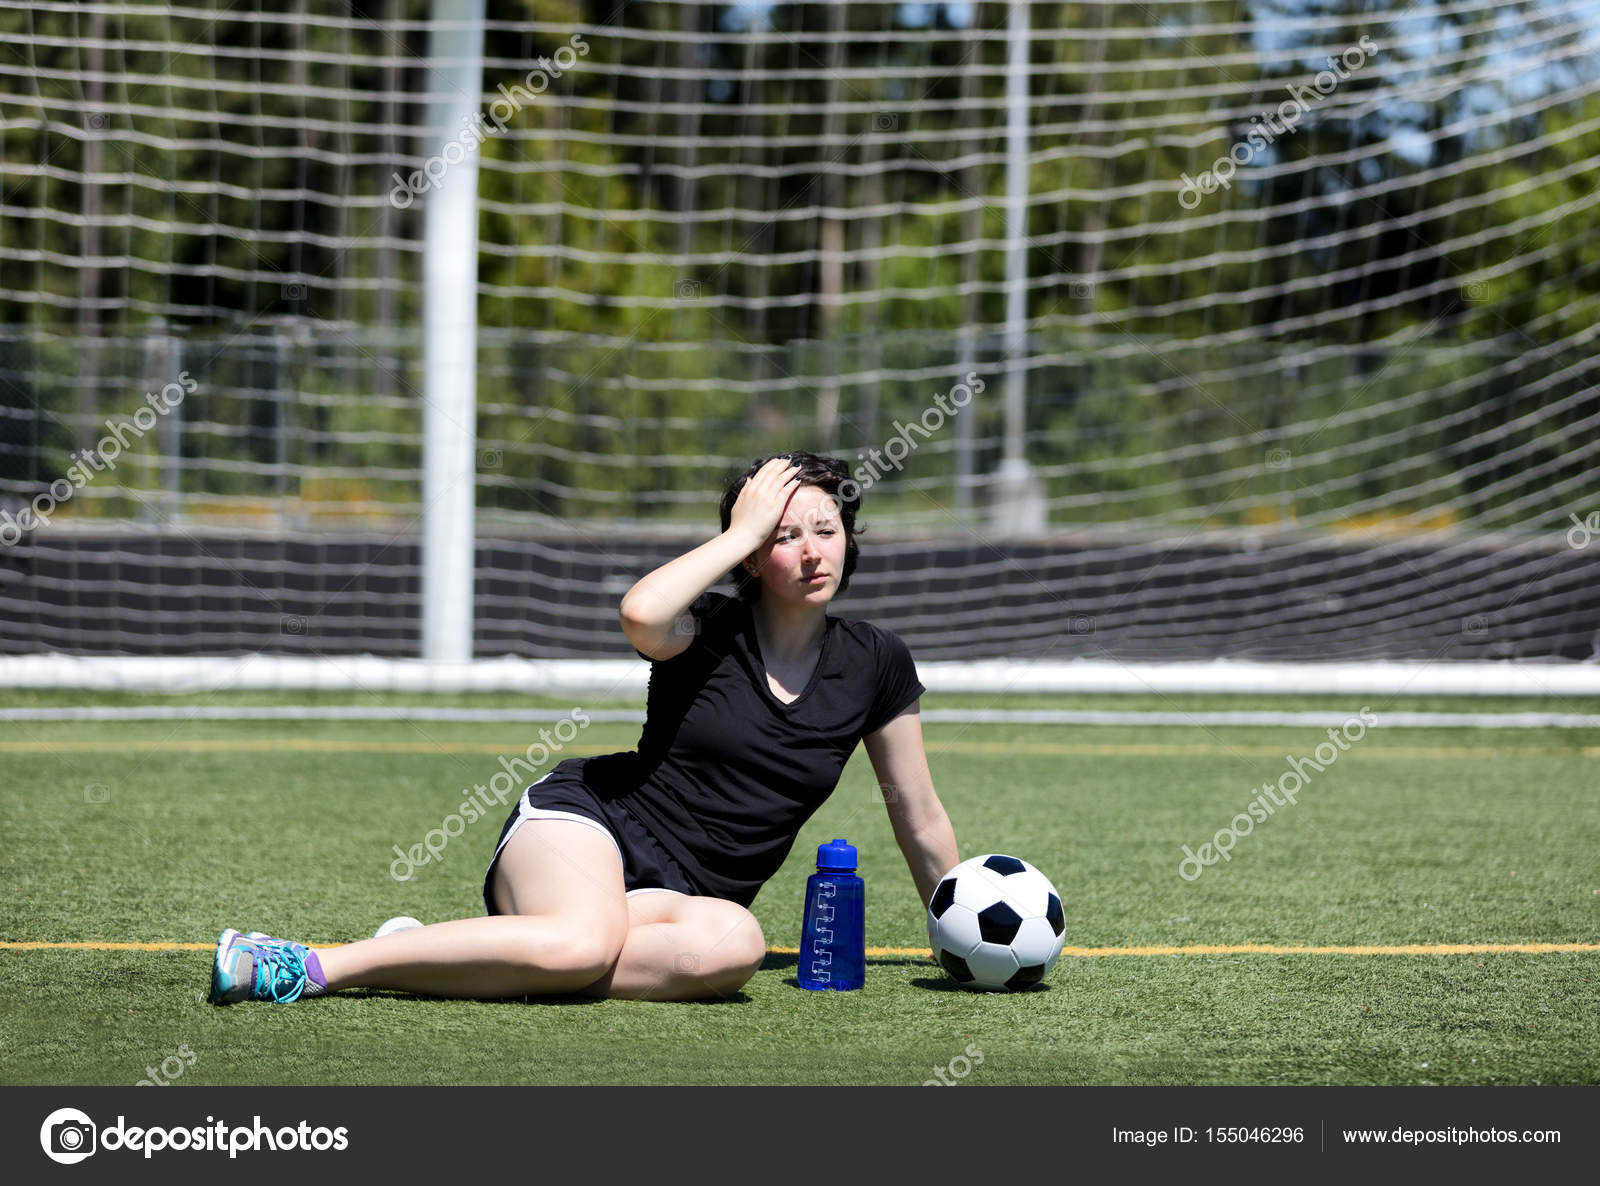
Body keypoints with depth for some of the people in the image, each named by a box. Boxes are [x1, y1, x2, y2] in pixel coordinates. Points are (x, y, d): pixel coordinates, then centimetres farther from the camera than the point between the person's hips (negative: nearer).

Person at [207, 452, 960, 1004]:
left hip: (681, 895, 4)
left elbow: (918, 816, 17)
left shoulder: (875, 665, 7)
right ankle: (311, 965, -35)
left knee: (736, 944, -38)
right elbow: (640, 614, -28)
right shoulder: (710, 632, -3)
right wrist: (742, 533, -16)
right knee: (585, 942, -41)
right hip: (591, 824, -3)